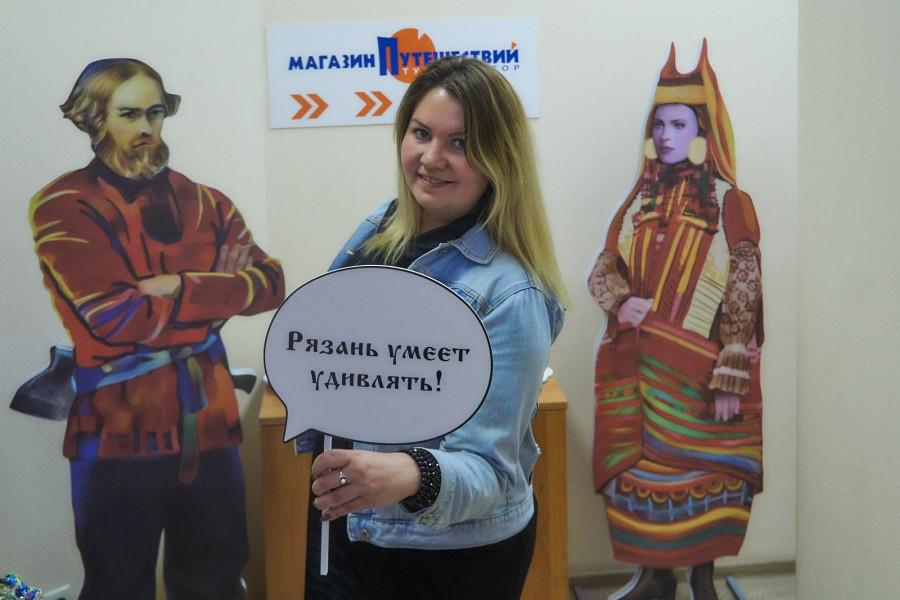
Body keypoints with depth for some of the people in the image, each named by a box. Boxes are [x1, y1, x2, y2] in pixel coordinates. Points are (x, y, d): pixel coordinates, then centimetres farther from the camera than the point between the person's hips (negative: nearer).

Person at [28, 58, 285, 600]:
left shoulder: (202, 203, 10)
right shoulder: (64, 207, -5)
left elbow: (271, 284, -1)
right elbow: (111, 316, -17)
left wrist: (181, 286, -15)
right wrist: (219, 293, -10)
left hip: (207, 423, 4)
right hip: (117, 431, -4)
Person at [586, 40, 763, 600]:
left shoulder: (729, 203, -6)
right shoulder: (639, 202, 9)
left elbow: (742, 295, -9)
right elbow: (603, 269, 14)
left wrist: (731, 380, -14)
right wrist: (620, 303, -10)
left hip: (697, 371, -4)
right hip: (635, 365, 4)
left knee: (701, 472, 5)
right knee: (641, 467, 10)